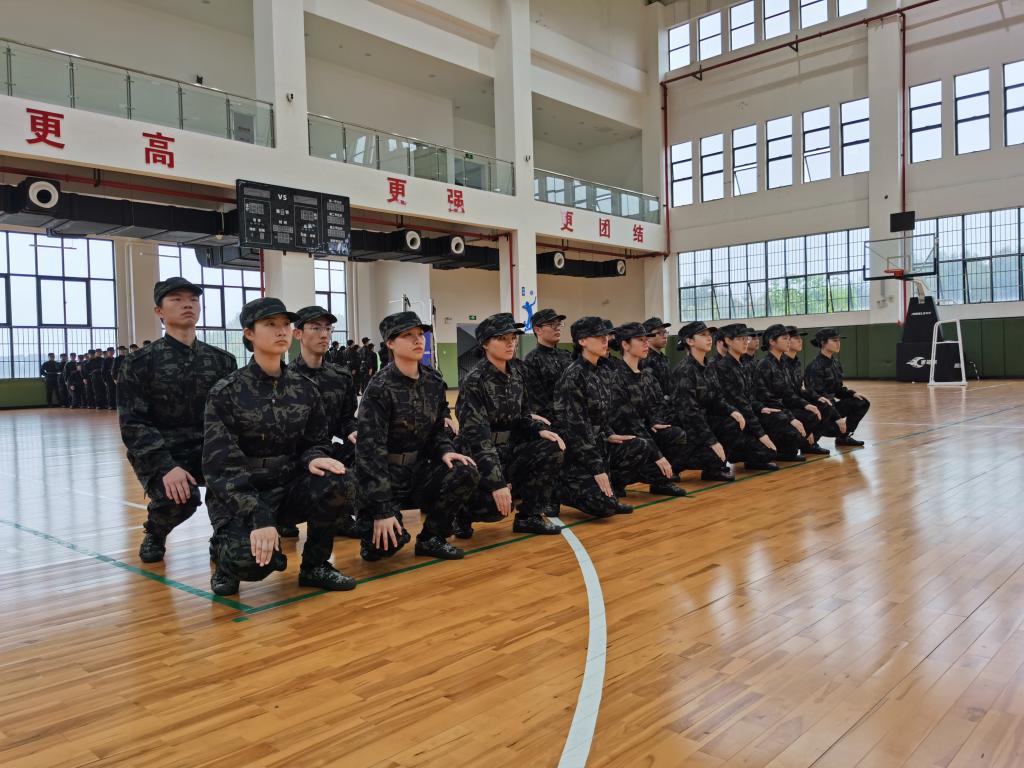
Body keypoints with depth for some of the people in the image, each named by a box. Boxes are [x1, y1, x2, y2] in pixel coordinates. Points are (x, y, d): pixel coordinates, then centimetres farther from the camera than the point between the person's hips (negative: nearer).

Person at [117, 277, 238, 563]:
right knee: (178, 498, -33)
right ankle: (155, 533, 6)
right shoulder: (139, 363, -3)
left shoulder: (222, 361, 6)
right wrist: (166, 466, -25)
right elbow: (133, 425, -10)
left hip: (209, 449, 3)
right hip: (160, 455, -2)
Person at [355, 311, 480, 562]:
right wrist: (382, 510, -25)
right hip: (385, 475, -5)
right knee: (389, 540, -25)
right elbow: (370, 450, -21)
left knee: (466, 473, -21)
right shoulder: (379, 389, -18)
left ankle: (431, 538, 0)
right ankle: (370, 520, 13)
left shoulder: (434, 382, 1)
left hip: (418, 469, 6)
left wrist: (445, 452, -13)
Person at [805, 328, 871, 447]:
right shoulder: (816, 366, -19)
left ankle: (844, 436, 11)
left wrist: (852, 393, -1)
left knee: (862, 403, 0)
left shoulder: (835, 363, 9)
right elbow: (817, 393, -23)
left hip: (832, 403, 9)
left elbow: (837, 389, 16)